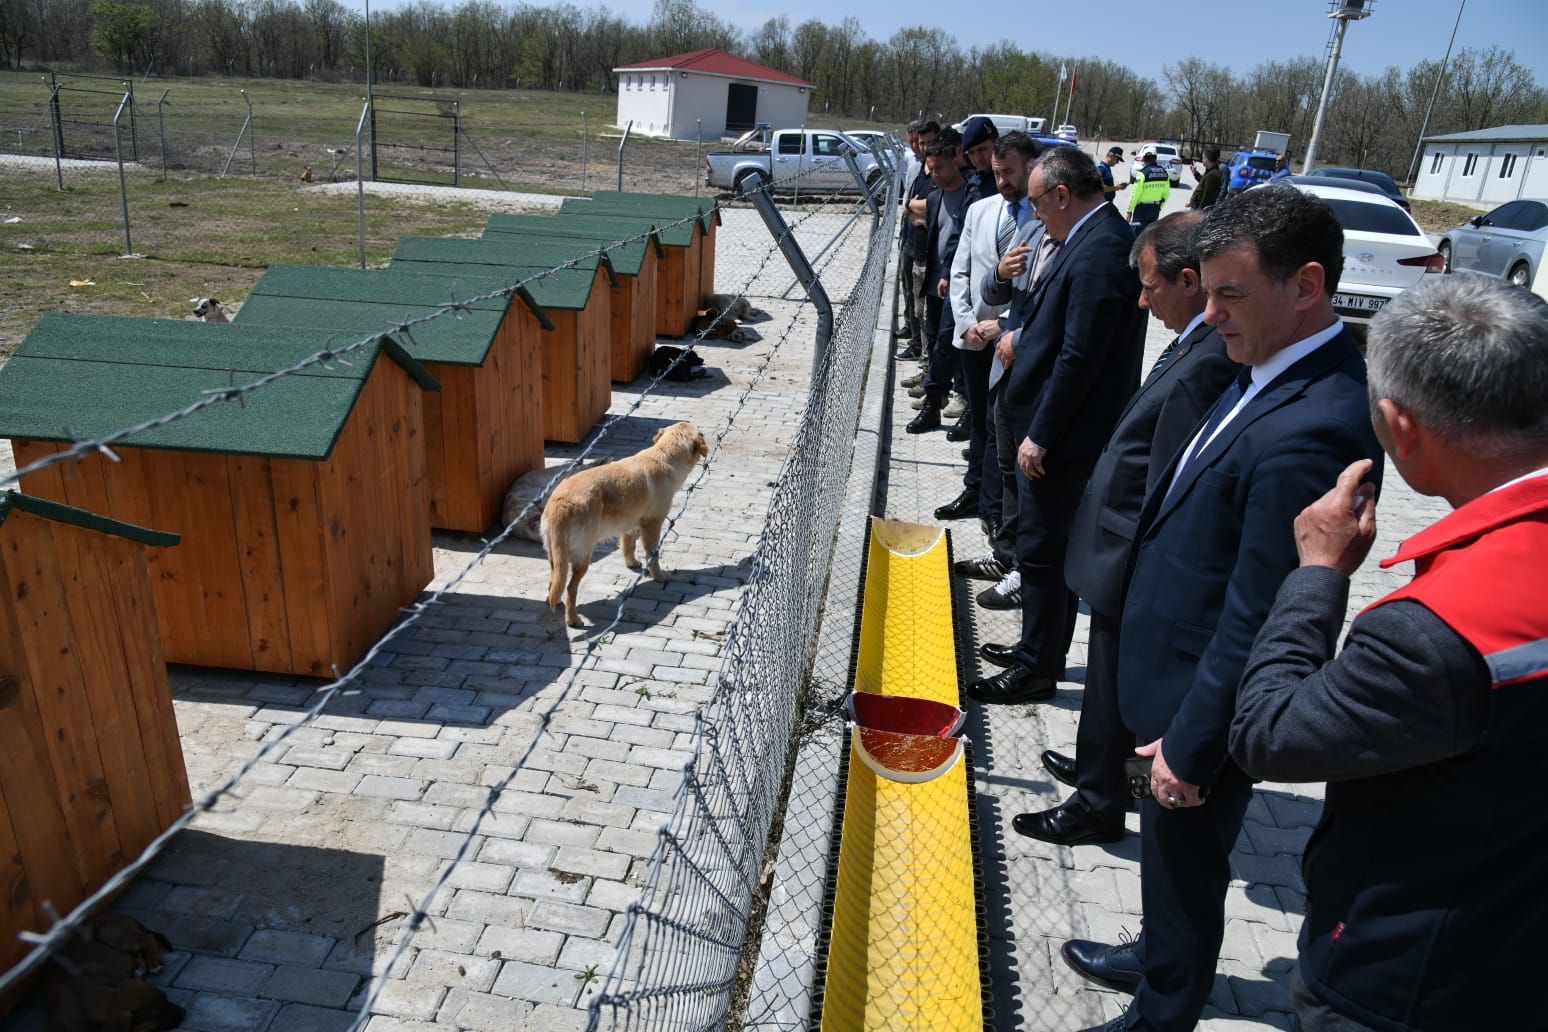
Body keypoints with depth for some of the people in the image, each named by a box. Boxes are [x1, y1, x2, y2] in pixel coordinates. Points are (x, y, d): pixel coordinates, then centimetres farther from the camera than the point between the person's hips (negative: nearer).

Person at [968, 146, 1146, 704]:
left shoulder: (1100, 250, -21)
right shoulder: (1090, 238, 10)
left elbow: (1080, 357, -24)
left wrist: (1040, 436, -19)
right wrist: (1019, 332, -1)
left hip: (1061, 434, -10)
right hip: (1054, 427, 10)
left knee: (1041, 552, 2)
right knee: (1050, 548, 20)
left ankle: (1038, 669, 18)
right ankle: (1040, 650, 35)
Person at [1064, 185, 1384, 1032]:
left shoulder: (1306, 433, -32)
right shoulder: (1276, 375, 0)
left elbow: (1257, 621, -27)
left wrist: (1190, 746, -17)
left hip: (1206, 703, -9)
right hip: (1180, 676, 9)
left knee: (1184, 867, 15)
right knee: (1171, 860, 30)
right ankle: (1158, 958, 54)